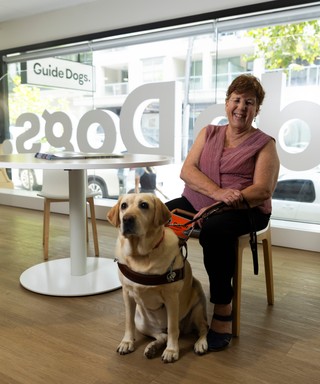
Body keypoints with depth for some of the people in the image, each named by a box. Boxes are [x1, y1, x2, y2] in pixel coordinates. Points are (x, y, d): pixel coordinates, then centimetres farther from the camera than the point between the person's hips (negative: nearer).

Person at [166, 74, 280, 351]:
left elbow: (263, 190, -6)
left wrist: (221, 204, -20)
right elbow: (187, 170, 4)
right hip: (196, 202, 4)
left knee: (214, 229, -38)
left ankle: (223, 309, -22)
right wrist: (217, 191, -16)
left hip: (244, 210, -4)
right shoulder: (209, 133, 17)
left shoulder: (264, 144, 7)